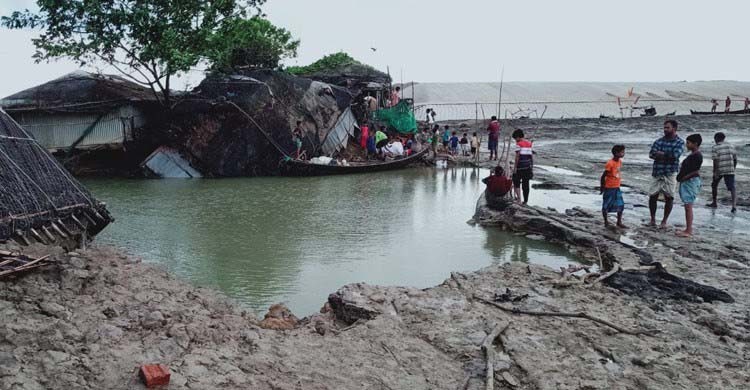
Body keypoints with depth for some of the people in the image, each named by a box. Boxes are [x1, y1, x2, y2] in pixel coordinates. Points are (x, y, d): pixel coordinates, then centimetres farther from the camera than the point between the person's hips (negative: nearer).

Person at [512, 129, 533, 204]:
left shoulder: (519, 144, -9)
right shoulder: (530, 143, 11)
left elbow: (517, 156, -13)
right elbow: (532, 156, 12)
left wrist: (515, 167, -9)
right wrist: (532, 167, 17)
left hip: (520, 167, -6)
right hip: (528, 167, 6)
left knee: (516, 181, 8)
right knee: (526, 183, 10)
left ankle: (519, 198, -2)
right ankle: (525, 201, 14)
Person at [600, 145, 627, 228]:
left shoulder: (620, 161, 3)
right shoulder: (610, 163, -20)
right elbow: (603, 176, -14)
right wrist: (602, 187, -8)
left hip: (617, 187, 7)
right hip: (609, 188, -7)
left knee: (621, 205, 4)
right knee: (606, 206, 5)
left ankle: (619, 223, 12)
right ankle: (606, 221, 18)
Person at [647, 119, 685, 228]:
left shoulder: (679, 142, -1)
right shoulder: (659, 141, 9)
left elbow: (675, 155, -16)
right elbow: (651, 155, -4)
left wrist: (661, 154, -6)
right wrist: (668, 156, -14)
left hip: (670, 173, -3)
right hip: (656, 172, 3)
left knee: (669, 198, 2)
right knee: (652, 196, 2)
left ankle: (664, 221, 14)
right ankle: (653, 219, 17)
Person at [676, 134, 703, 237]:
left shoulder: (697, 156, -14)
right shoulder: (692, 155, 17)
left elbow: (695, 171, -18)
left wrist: (684, 178, -17)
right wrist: (680, 176, 10)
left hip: (691, 182, -10)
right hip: (686, 182, 10)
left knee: (688, 206, -9)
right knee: (687, 206, 12)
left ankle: (688, 231, -7)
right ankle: (688, 229, 17)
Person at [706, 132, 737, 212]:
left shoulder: (715, 148, -4)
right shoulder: (730, 146, 11)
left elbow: (715, 161, -13)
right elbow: (735, 158, 10)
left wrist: (715, 172, -13)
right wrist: (734, 168, 21)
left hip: (719, 170, -3)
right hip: (730, 170, 3)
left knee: (714, 185, 20)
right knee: (732, 187, -2)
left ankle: (714, 203, 30)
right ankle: (734, 205, -19)